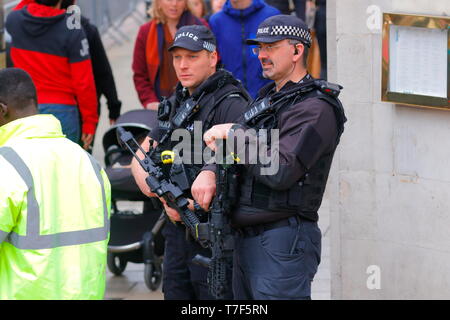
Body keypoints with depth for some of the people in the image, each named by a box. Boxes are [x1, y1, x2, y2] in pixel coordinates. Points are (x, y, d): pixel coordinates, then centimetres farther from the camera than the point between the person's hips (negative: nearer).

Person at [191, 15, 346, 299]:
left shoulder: (315, 108, -13)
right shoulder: (268, 97, 18)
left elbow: (281, 171, -23)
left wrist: (233, 132, -13)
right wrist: (209, 171, -1)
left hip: (283, 243, -10)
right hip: (246, 241, 10)